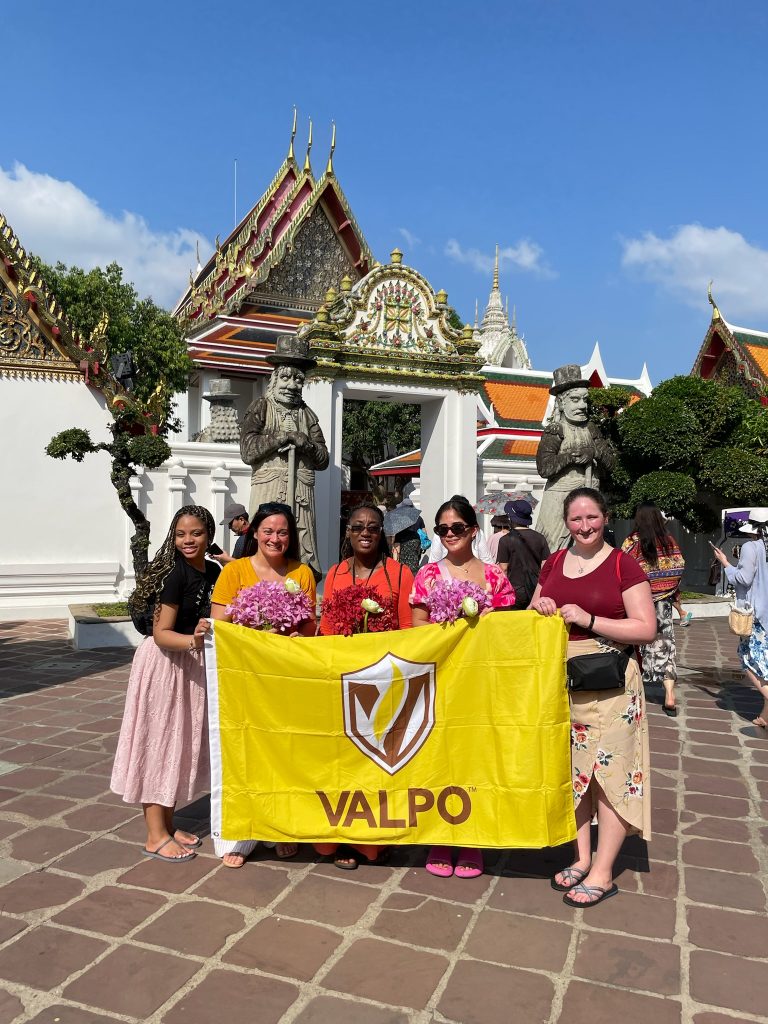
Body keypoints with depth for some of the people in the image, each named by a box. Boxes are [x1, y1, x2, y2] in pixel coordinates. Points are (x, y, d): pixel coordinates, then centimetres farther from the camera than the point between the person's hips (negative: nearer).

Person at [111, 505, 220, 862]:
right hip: (164, 664, -7)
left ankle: (167, 825, 29)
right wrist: (192, 640, -38)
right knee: (158, 744, 2)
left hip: (193, 664, 7)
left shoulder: (215, 571, 1)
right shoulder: (176, 574, -19)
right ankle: (155, 836, 13)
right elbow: (161, 633, -22)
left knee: (182, 745, 15)